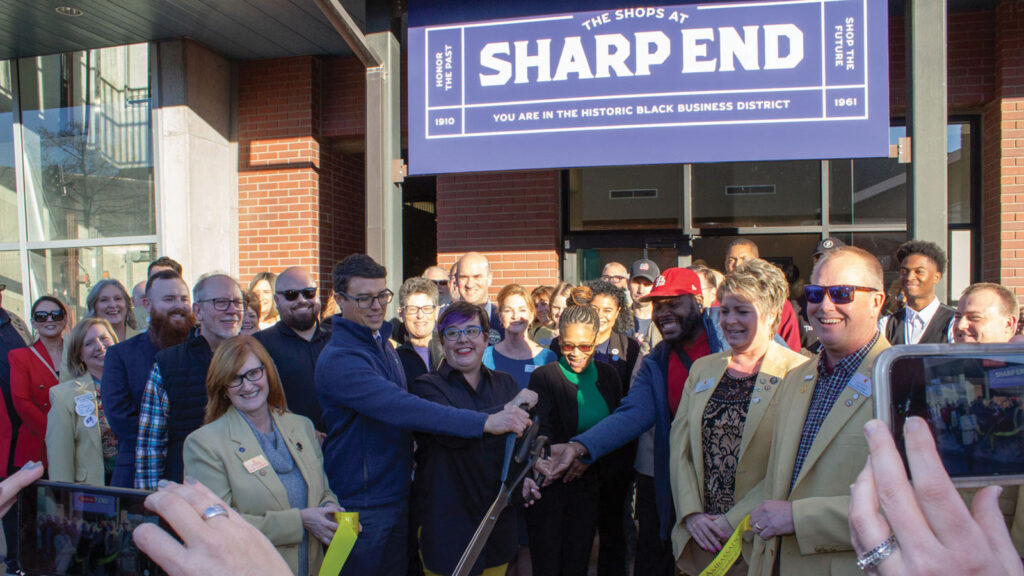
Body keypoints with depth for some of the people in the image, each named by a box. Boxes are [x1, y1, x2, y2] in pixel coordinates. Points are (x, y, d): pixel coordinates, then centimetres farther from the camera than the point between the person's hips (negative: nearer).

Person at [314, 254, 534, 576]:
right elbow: (402, 408, -34)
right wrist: (484, 422, -40)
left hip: (399, 497, 8)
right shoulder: (338, 360, -22)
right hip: (361, 508, -8)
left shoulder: (382, 343, 8)